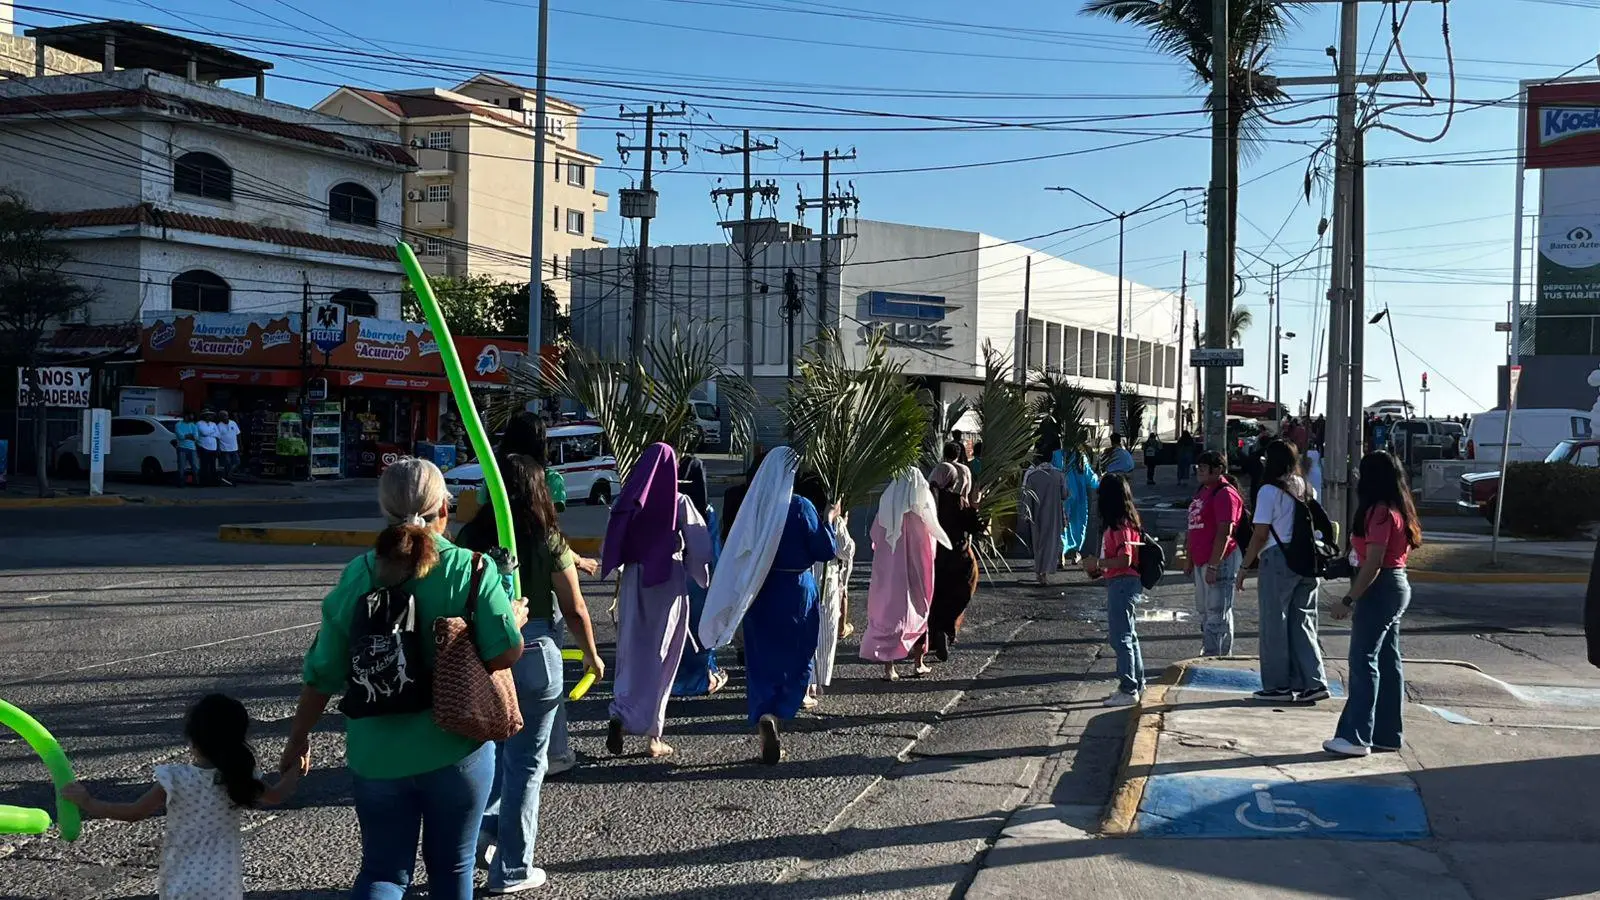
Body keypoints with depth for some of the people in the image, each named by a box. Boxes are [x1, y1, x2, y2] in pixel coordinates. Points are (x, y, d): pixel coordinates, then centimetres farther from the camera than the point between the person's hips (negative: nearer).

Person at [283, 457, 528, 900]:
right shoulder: (471, 569, -12)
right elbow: (506, 653, -16)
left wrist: (298, 739, 11)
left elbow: (322, 674, -1)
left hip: (376, 753, 2)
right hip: (455, 749, -2)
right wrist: (515, 617, 5)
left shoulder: (357, 575, -4)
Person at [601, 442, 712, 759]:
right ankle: (653, 733, 7)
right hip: (669, 583, -3)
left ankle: (620, 717, -3)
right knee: (660, 656, 5)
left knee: (633, 651, 13)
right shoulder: (679, 503, -10)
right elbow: (700, 547, -8)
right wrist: (700, 574, 9)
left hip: (633, 582, 3)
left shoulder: (627, 501, -1)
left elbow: (610, 547, 5)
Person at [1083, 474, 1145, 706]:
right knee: (1127, 635, 19)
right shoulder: (1122, 522, 12)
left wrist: (1098, 563, -15)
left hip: (1122, 583, -11)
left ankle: (1129, 691, -1)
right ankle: (1136, 684, 28)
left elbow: (1125, 560, -23)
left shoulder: (1120, 525, -18)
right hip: (1120, 583, 11)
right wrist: (1100, 570, 10)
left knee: (1120, 637, -6)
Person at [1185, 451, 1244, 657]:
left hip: (1219, 561, -10)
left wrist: (1213, 565, -23)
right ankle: (1207, 653, 29)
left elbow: (1224, 532, -21)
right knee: (1203, 612, 18)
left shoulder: (1225, 493, -15)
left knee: (1217, 613, -6)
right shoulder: (1202, 491, 16)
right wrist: (1189, 559, 21)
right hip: (1201, 561, 10)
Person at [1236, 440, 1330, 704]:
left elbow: (1260, 535, -10)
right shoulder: (1306, 490, 11)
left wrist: (1244, 567, -4)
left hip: (1278, 561, -6)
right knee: (1302, 624, 10)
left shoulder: (1269, 491, -8)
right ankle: (1312, 682, 5)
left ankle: (1278, 685, 8)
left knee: (1275, 625, 3)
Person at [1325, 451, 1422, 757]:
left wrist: (1349, 600, -19)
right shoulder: (1398, 511, 13)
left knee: (1363, 660, -7)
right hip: (1397, 586, 10)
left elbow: (1373, 564, -22)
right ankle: (1387, 734, 19)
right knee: (1388, 661, 13)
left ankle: (1356, 737, -7)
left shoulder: (1380, 512, -17)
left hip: (1380, 590, -10)